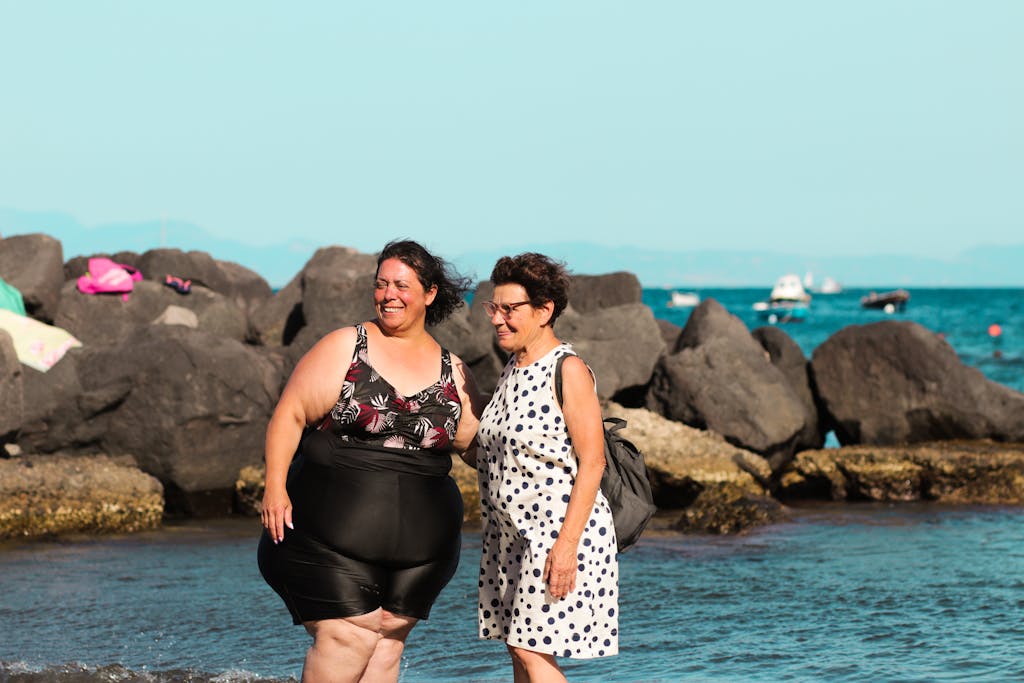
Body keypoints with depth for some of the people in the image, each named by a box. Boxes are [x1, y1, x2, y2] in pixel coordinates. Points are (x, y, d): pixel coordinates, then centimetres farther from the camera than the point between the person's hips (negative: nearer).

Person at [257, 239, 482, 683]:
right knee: (346, 638, -10)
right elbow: (289, 416, -2)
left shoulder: (453, 374, 10)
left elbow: (479, 447, 15)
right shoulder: (344, 348, 0)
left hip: (417, 543, 4)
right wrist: (275, 488, -13)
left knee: (387, 641, 3)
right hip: (334, 531, -3)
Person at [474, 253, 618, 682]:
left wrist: (567, 542, -22)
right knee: (517, 647, 8)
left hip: (559, 532, -9)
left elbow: (592, 462, -17)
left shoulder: (569, 370, -13)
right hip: (514, 534, 9)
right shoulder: (513, 369, 12)